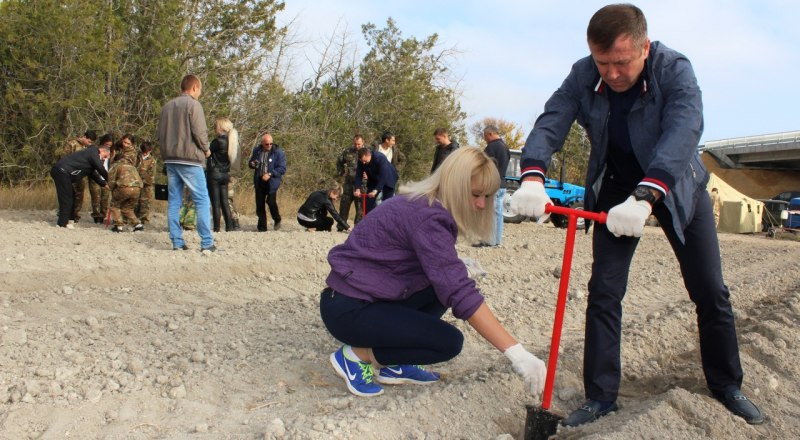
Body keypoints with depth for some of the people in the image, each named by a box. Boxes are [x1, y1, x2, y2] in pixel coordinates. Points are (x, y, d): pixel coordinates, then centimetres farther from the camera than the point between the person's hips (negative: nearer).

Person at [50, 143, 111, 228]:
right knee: (67, 197, -6)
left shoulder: (90, 154, 24)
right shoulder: (93, 152, -5)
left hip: (59, 171, 10)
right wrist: (109, 181, 1)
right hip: (62, 171, -10)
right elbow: (101, 169, -11)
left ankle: (62, 220, 21)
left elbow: (93, 174, 25)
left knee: (70, 196, 15)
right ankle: (63, 222, -2)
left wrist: (104, 183, 18)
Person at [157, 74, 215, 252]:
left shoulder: (167, 106, 14)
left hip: (170, 159, 7)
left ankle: (177, 242, 7)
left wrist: (167, 154, 19)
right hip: (190, 159, -7)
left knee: (173, 202, 7)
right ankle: (206, 243, -5)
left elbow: (161, 134, 14)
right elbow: (200, 132, -13)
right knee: (202, 201, -2)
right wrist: (206, 150, 2)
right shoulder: (193, 104, -7)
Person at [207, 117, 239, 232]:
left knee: (215, 203, -2)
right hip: (225, 174, 7)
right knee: (224, 202, 11)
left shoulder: (218, 141, -16)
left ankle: (216, 228, 0)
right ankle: (229, 226, 9)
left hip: (214, 174, -7)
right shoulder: (231, 141, 6)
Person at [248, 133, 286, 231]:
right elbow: (251, 162, 22)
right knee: (259, 204, 5)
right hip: (259, 181, 4)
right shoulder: (256, 151, 7)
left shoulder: (278, 152, -7)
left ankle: (277, 220, 16)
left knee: (271, 201, -13)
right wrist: (252, 164, -3)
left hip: (272, 182, -4)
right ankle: (262, 227, 17)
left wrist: (270, 174, -20)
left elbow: (282, 168, -10)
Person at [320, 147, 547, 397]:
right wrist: (516, 352, -31)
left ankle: (393, 364, 9)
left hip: (370, 296, 9)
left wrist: (456, 267, -1)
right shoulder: (427, 217, -23)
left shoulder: (423, 204, 6)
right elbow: (461, 294, -30)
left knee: (445, 284, 7)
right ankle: (357, 355, -1)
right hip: (347, 308, -9)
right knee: (449, 342, -11)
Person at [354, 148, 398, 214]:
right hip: (373, 180, 5)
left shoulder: (381, 158, -35)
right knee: (369, 201, -1)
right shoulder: (361, 161, -19)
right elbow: (358, 175, -18)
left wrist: (376, 190, -47)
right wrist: (358, 189, -32)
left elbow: (383, 176, -39)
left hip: (387, 180, -5)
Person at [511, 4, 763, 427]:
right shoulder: (582, 76, -17)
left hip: (677, 185, -1)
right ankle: (601, 396, 5)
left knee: (710, 292, 5)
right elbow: (550, 123, -26)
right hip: (616, 188, 2)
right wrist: (532, 177, -47)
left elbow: (683, 132, -40)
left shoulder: (675, 69, -26)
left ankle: (727, 386, 26)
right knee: (604, 291, -5)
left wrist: (644, 198, -56)